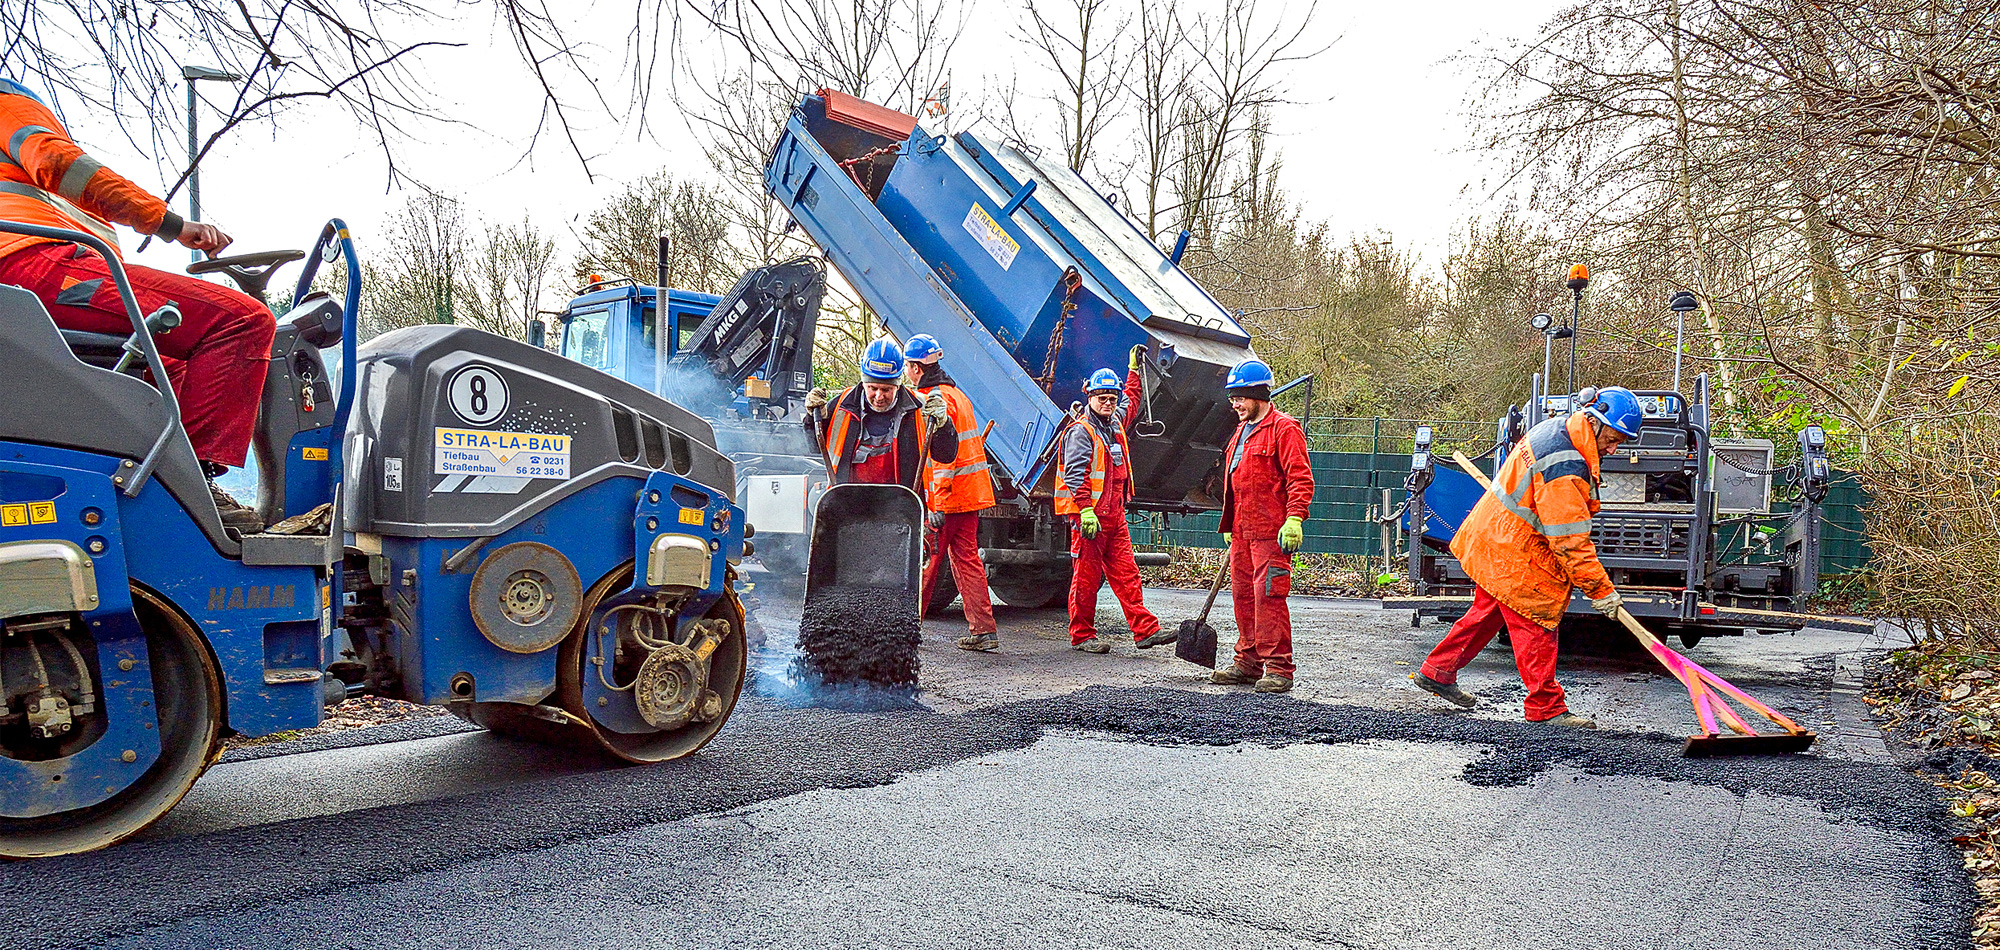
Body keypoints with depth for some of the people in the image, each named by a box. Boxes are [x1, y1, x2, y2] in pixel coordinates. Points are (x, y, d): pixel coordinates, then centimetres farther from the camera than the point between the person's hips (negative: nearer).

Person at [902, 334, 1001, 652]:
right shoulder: (956, 394, 18)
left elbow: (944, 455, -21)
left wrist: (938, 506, -22)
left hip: (947, 498, -9)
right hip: (971, 494, 9)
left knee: (926, 560, 1)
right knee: (965, 558, 8)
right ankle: (984, 630, 6)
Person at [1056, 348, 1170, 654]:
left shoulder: (1115, 422, 17)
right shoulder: (1080, 431, -9)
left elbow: (1130, 403, 40)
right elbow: (1075, 474, -18)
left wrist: (1134, 369, 40)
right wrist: (1086, 511, -26)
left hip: (1114, 514, 8)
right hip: (1088, 516, -8)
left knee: (1126, 574, 4)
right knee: (1086, 577, -1)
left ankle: (1145, 630, 2)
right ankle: (1081, 636, 7)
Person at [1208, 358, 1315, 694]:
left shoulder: (1283, 429, -8)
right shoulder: (1242, 430, 20)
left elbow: (1300, 479, -15)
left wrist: (1294, 518, -23)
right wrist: (1229, 525, 26)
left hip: (1270, 532, -9)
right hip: (1242, 530, 9)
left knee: (1269, 596, -10)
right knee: (1243, 594, 12)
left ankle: (1278, 668, -4)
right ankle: (1248, 662, 21)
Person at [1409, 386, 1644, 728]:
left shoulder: (1558, 429, 3)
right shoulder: (1564, 466, -29)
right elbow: (1570, 541, -26)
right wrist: (1601, 590, -20)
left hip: (1495, 538, 10)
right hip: (1512, 549, -10)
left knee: (1488, 611, 19)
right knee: (1536, 623, -3)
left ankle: (1436, 672, 28)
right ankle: (1546, 707, 6)